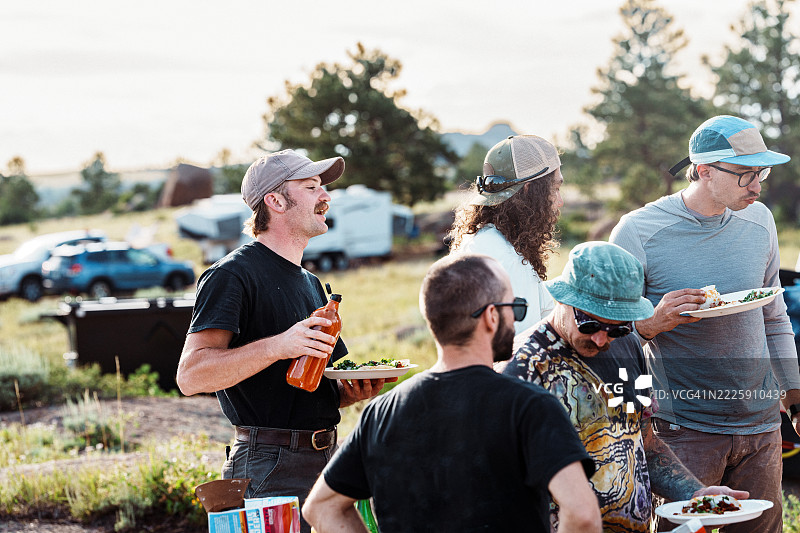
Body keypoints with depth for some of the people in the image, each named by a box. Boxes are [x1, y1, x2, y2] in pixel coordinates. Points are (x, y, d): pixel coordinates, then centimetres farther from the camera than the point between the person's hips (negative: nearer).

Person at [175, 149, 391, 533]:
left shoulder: (311, 284, 20)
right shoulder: (232, 274, -8)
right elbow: (191, 376, -19)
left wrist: (353, 391, 5)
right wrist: (278, 346, -29)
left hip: (325, 464, 8)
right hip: (269, 471, -8)